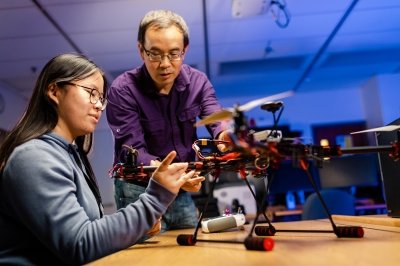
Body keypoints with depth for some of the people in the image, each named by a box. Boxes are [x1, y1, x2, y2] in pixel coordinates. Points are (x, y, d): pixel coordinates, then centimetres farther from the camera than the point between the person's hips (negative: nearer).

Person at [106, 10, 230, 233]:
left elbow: (217, 120, -15)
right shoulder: (122, 90, -15)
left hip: (185, 191, 4)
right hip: (140, 191, -4)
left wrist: (226, 135, -41)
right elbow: (132, 150, -22)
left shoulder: (198, 82, -3)